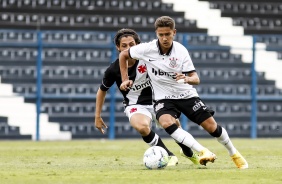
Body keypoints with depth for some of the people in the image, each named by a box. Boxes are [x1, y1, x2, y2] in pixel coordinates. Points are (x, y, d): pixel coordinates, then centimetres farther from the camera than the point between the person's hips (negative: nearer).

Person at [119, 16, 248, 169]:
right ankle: (202, 152, -34)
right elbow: (123, 55, 5)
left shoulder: (180, 50, -13)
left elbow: (196, 79, -15)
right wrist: (125, 79, 0)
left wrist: (187, 79, -37)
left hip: (186, 95, 0)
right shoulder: (147, 49, -13)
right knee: (166, 123, -33)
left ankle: (234, 154, 23)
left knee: (211, 126, -4)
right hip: (163, 98, 0)